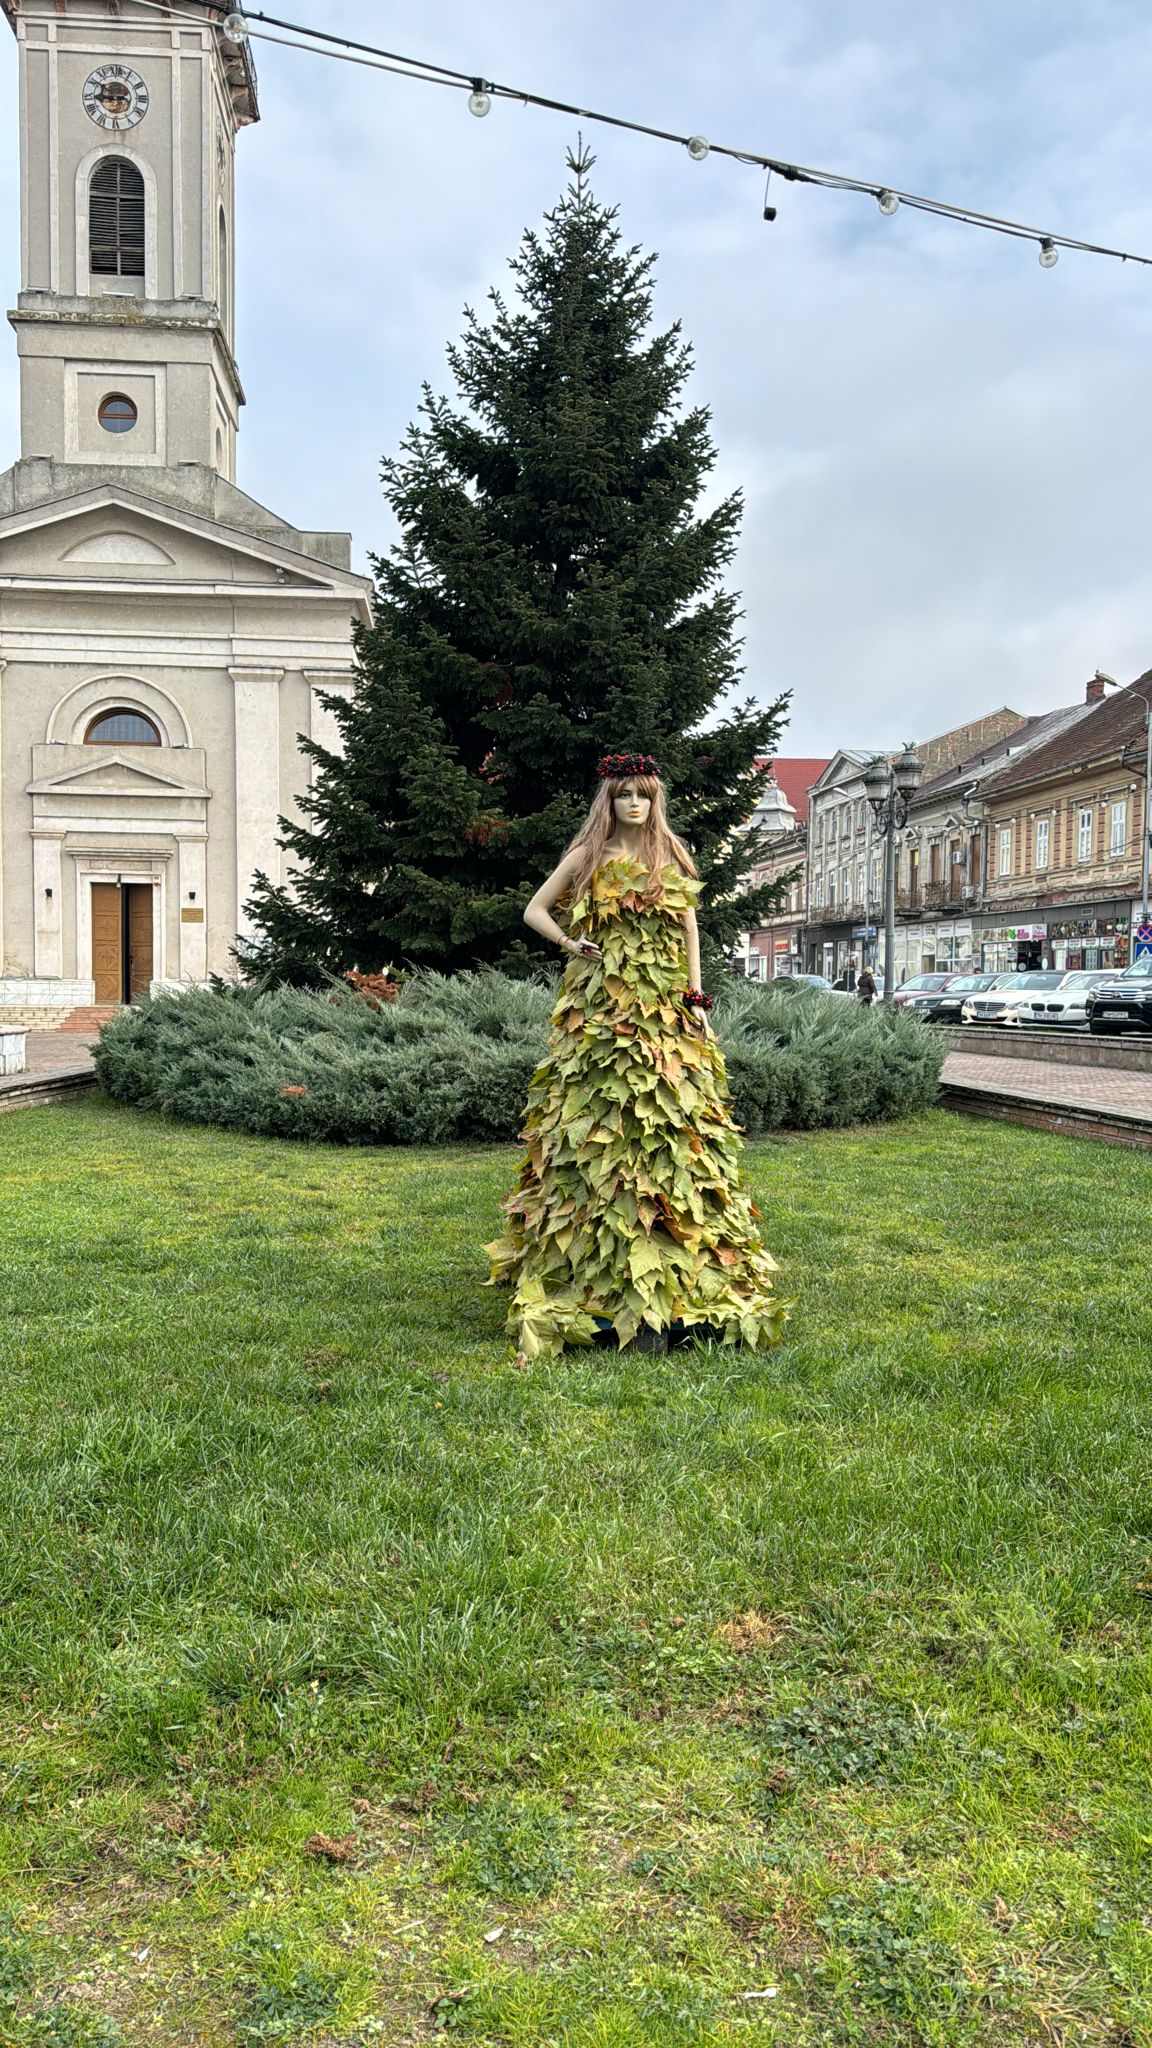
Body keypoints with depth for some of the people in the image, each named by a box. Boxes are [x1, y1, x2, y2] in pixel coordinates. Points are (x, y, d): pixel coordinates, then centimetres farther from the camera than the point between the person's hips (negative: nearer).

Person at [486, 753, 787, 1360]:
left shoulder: (672, 856, 12)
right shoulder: (587, 856, 7)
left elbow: (690, 929, 11)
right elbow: (534, 910, 12)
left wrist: (697, 999, 2)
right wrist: (572, 945, -4)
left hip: (666, 1012, 2)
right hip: (600, 1007, -2)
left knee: (670, 1124, -1)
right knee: (604, 1131, -5)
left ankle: (679, 1276, 3)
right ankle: (605, 1279, -2)